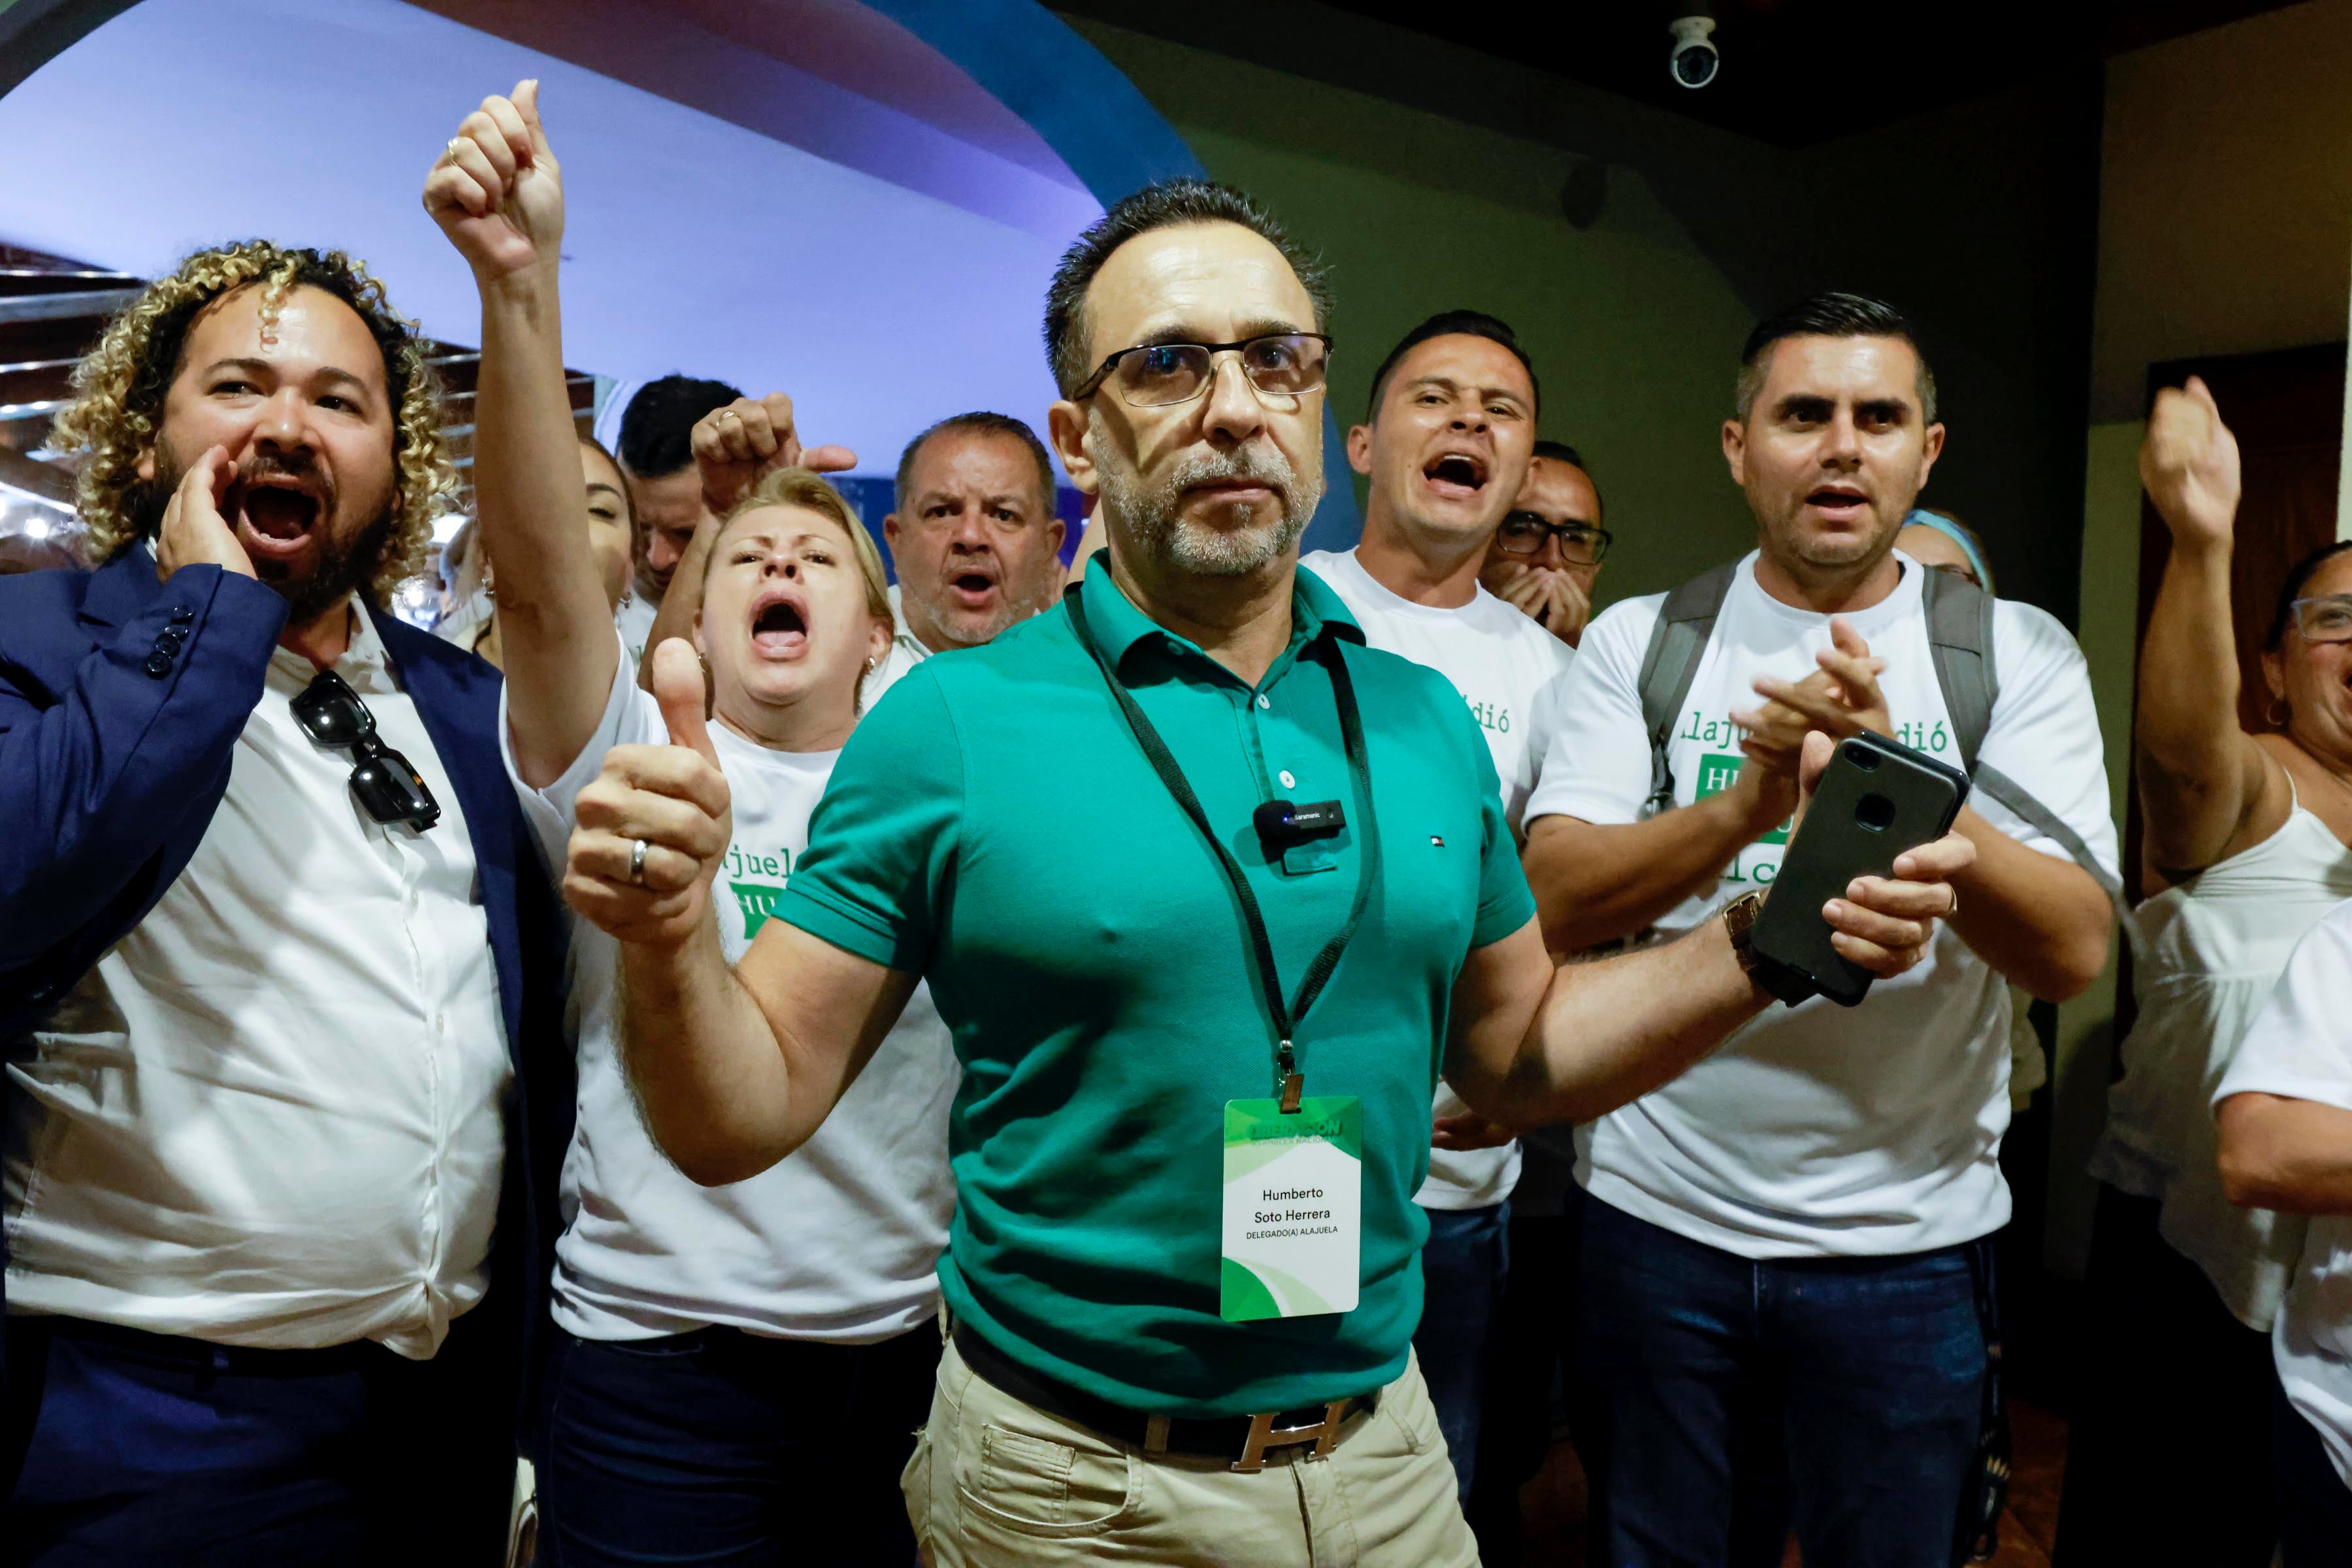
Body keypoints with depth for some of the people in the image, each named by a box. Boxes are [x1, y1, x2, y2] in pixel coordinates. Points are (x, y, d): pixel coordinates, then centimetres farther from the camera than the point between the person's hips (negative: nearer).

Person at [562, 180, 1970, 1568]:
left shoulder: (1426, 724, -1)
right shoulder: (955, 725, -13)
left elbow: (1513, 1049, 9)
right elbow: (743, 1121, -10)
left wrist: (1764, 953, -4)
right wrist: (675, 943, -30)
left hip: (1385, 1452, 4)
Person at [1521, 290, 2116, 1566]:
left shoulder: (2018, 655, -1)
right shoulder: (1637, 643, -2)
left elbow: (2073, 952, -12)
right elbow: (1550, 907, -13)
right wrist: (1747, 805, -28)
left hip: (1909, 1238, 0)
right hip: (1657, 1218, 0)